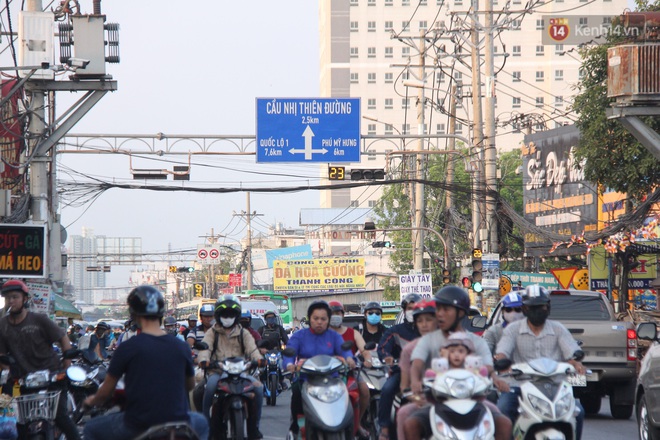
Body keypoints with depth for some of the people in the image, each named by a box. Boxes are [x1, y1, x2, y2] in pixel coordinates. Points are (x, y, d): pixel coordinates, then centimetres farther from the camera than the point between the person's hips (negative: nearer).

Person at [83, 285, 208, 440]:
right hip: (177, 421, 3)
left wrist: (92, 401, 22)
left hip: (138, 425, -3)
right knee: (201, 424, 36)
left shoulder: (127, 347, -8)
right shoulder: (181, 347, 1)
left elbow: (105, 392, -1)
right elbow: (190, 385, 19)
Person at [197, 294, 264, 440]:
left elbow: (251, 347, -1)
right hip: (218, 371, -2)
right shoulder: (212, 332, 14)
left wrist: (258, 358, -24)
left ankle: (253, 426, -13)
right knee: (211, 385, -36)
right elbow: (205, 347, -5)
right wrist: (203, 359, -29)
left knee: (258, 387, -24)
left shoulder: (243, 333, 18)